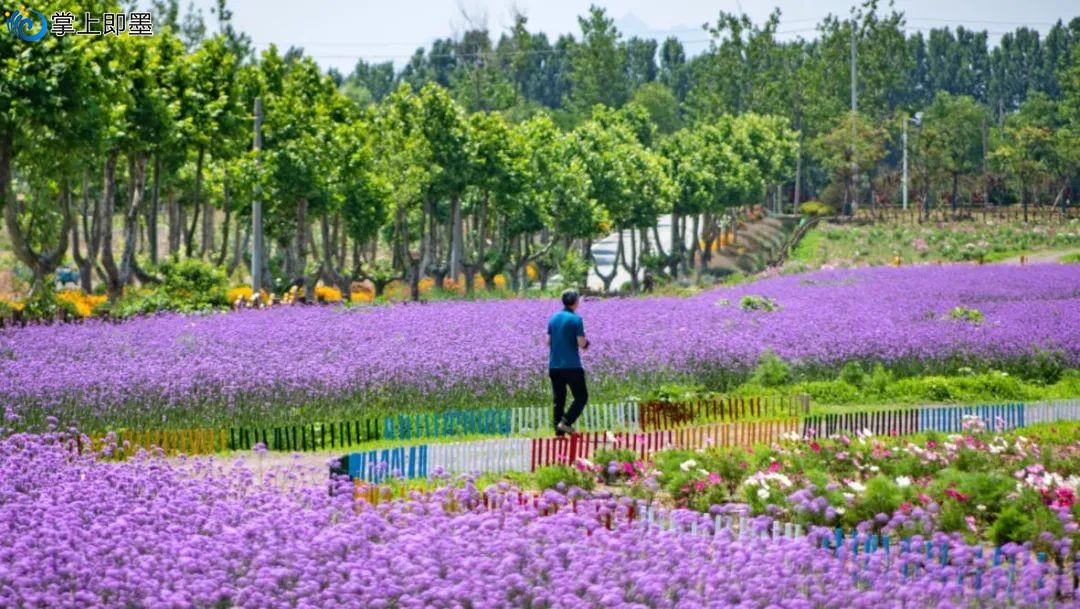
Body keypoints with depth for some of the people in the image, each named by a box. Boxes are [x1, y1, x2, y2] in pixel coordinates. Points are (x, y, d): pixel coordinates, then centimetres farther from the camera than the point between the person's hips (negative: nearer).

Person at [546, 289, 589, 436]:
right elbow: (581, 343, -14)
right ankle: (566, 422, -10)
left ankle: (559, 430, 7)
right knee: (581, 396, 4)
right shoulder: (576, 319, -10)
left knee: (559, 399, 11)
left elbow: (548, 341, 10)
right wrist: (585, 342, 8)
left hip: (554, 365, 6)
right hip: (571, 366, -6)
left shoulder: (553, 318, 8)